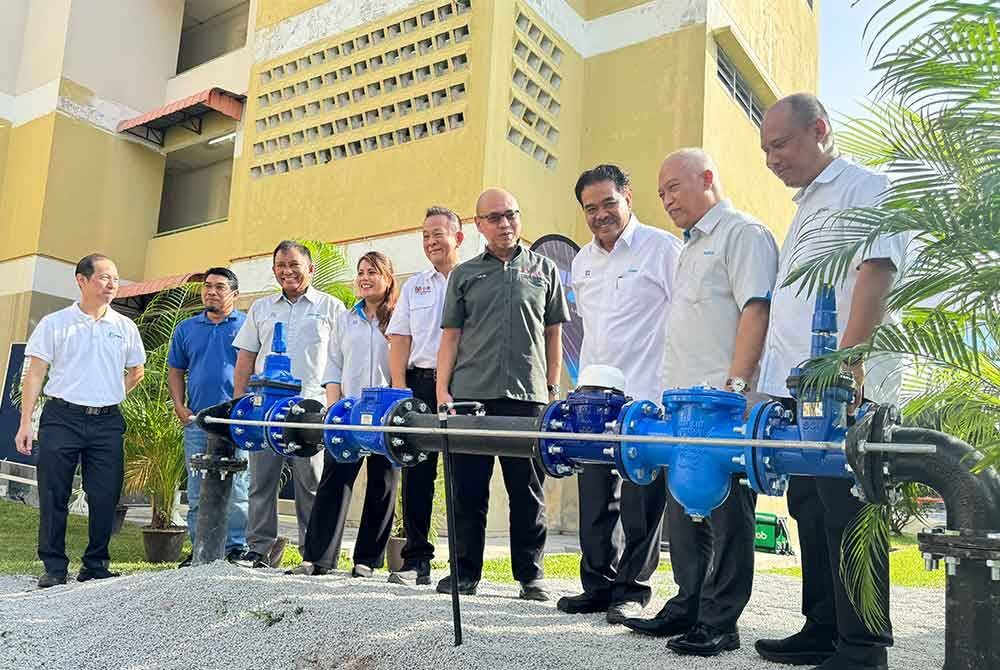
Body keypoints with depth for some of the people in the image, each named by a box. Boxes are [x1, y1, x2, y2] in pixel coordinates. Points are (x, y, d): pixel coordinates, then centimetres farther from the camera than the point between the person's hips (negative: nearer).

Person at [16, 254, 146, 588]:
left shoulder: (125, 327, 9)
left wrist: (109, 397, 12)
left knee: (105, 498, 4)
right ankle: (54, 567, 12)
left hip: (107, 423, 2)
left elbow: (136, 371, 22)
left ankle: (96, 565, 16)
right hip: (62, 419, -2)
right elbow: (35, 374, 0)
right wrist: (25, 423, -5)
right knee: (54, 497, 1)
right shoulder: (54, 323, 2)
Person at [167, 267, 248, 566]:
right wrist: (179, 406, 5)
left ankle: (237, 549, 6)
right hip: (196, 419, 4)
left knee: (236, 491, -2)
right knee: (197, 493, 9)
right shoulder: (186, 328, 15)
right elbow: (176, 372, 19)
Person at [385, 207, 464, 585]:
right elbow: (399, 339, 14)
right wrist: (399, 387, 2)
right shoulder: (414, 285, 19)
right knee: (417, 471, 3)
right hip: (420, 383, 4)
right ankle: (416, 561, 11)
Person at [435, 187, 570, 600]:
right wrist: (442, 390, 0)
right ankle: (464, 573, 17)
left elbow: (554, 336, 13)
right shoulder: (464, 275, 13)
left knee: (528, 490, 3)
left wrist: (552, 388, 5)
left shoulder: (544, 270, 13)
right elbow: (450, 337, 10)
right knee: (468, 488, 5)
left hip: (527, 396, -1)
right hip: (470, 394, 1)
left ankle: (530, 576, 14)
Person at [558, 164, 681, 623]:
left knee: (640, 498, -1)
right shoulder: (581, 262, 17)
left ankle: (633, 589, 12)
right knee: (594, 496, 9)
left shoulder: (661, 247, -3)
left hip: (646, 397, -6)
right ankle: (598, 584, 20)